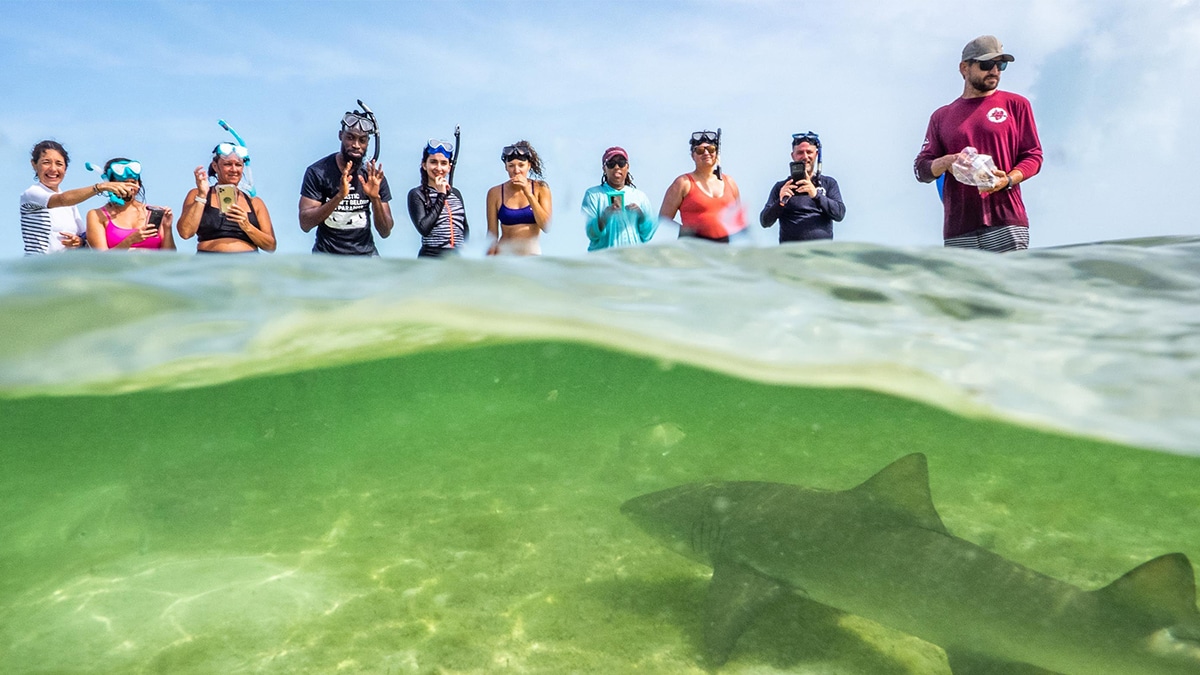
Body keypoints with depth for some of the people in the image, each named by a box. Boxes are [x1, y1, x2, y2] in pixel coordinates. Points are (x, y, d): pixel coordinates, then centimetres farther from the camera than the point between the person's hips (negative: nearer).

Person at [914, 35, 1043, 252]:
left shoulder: (1016, 104, 14)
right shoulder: (941, 116, 18)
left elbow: (1033, 155, 10)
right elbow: (921, 168, 12)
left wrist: (1008, 180, -11)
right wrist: (947, 162, -11)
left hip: (1006, 221, -1)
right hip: (958, 228, 2)